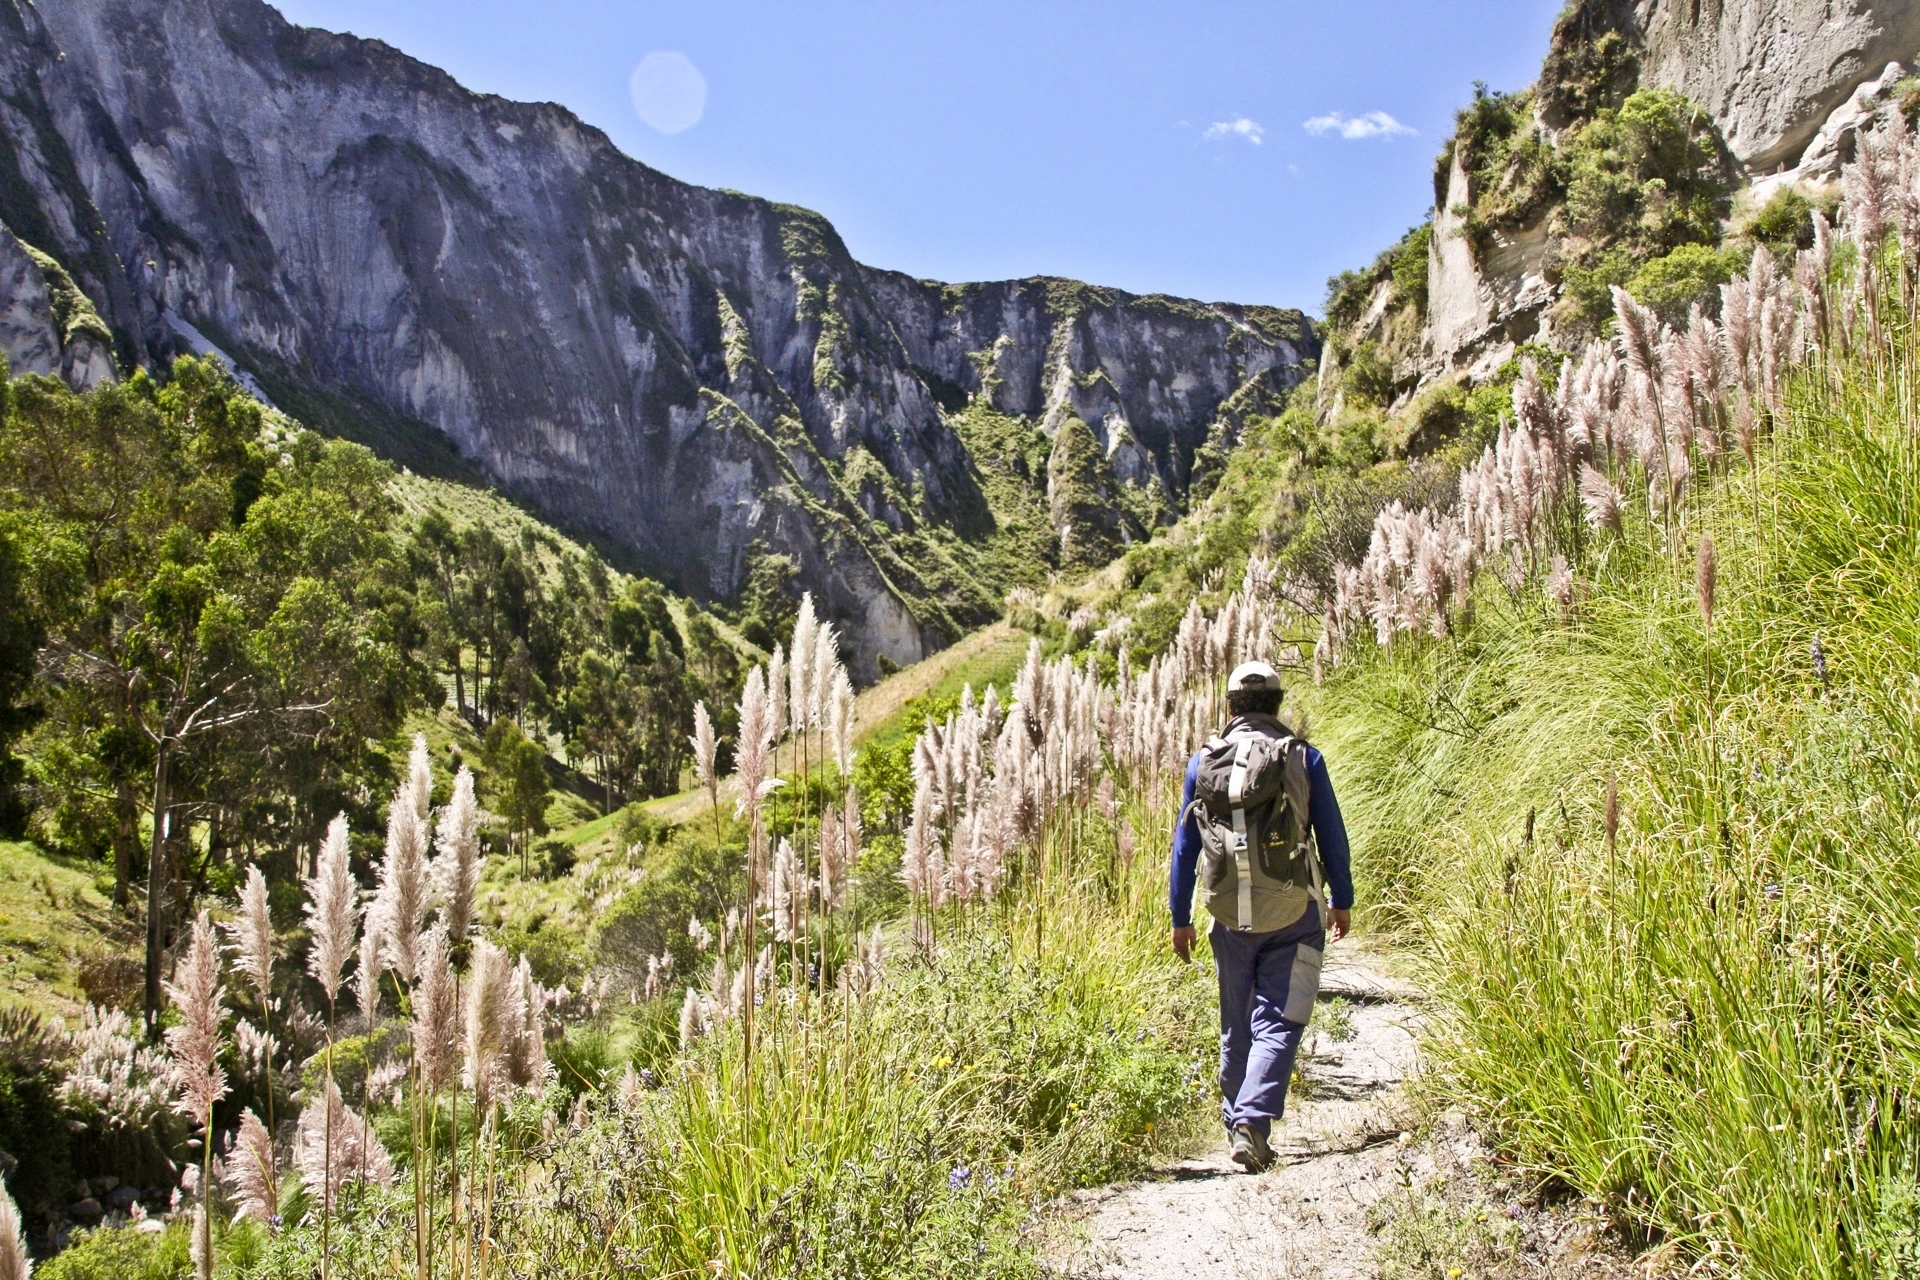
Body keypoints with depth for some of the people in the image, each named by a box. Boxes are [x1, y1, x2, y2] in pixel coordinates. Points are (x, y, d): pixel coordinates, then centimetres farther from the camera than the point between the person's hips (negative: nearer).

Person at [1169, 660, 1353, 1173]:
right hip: (1292, 912, -2)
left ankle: (1236, 1118, 27)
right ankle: (1253, 1122, -15)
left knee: (1237, 1024, 17)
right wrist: (1342, 901, 16)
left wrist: (1181, 919, 11)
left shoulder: (1203, 761, 3)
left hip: (1230, 913, 2)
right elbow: (1332, 836, 3)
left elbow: (1184, 844, 5)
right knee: (1278, 1023, -1)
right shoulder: (1303, 758, -2)